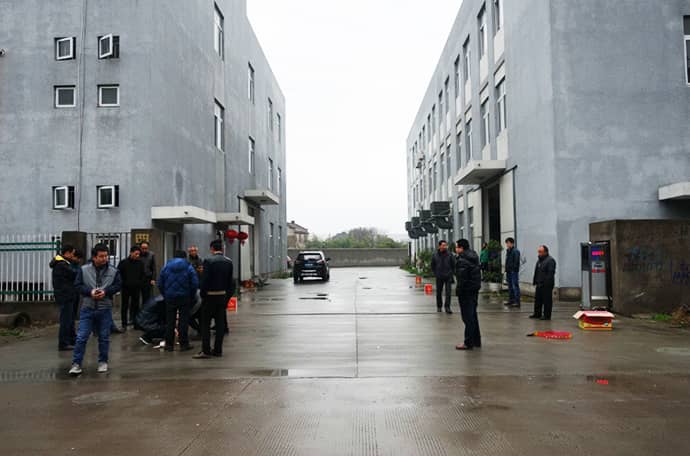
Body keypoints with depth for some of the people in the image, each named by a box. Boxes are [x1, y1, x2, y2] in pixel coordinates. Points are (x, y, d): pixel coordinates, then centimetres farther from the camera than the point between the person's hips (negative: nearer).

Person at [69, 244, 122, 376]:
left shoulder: (113, 271, 0)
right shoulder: (84, 269, 0)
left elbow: (118, 285, 1)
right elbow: (78, 285, 0)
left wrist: (105, 291, -15)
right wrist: (90, 291, -15)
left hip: (105, 309, 1)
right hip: (87, 308, 0)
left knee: (104, 337, 10)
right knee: (81, 337, -2)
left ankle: (103, 362, 24)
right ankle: (76, 363, 6)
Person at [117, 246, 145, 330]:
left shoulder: (140, 263, 6)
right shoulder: (123, 262, -3)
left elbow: (143, 275, 13)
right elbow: (118, 275, 0)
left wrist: (141, 284, 0)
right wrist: (123, 284, -7)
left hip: (136, 288, 2)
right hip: (126, 288, -2)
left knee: (136, 306, 6)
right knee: (125, 306, 5)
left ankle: (135, 323, 13)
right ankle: (124, 324, 10)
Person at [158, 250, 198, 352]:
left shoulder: (166, 267, 7)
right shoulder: (188, 267, -1)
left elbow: (160, 284, 7)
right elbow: (195, 284, -6)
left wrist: (165, 295, 14)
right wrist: (191, 296, 5)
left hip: (170, 298, 2)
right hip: (184, 298, -2)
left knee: (169, 321, 9)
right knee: (184, 321, 3)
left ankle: (169, 344, 11)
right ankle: (183, 344, 4)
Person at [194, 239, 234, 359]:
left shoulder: (208, 261, -13)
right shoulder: (229, 261, 3)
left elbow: (204, 280, -14)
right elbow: (230, 281, 5)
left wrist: (203, 295, -2)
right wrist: (228, 295, 11)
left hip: (210, 296, -5)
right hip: (223, 296, 5)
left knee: (205, 324, 2)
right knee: (220, 323, 9)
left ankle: (206, 350, -1)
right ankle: (218, 350, 12)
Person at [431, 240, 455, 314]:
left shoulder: (449, 254, -4)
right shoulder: (435, 255, 0)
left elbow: (453, 265, 4)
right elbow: (432, 266, 10)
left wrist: (451, 273, 0)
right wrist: (435, 274, 5)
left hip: (448, 277, -2)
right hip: (439, 277, 2)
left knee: (448, 293, -7)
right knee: (438, 292, 11)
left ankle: (447, 307, -3)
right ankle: (439, 306, 26)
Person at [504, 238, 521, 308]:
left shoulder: (515, 251, -13)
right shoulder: (508, 251, 15)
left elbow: (516, 262, -18)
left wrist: (514, 269, -21)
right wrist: (506, 269, 15)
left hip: (514, 272, -9)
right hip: (509, 272, 9)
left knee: (515, 286, -6)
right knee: (510, 287, 15)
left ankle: (517, 302, -4)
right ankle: (511, 300, 23)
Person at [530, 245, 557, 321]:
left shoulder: (550, 260, -13)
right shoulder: (539, 260, 17)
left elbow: (551, 273, -20)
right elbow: (536, 271, 23)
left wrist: (546, 282, -24)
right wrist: (535, 281, 16)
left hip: (546, 285, -9)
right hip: (539, 284, 9)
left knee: (547, 300, -2)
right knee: (538, 299, 15)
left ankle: (547, 315, 5)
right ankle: (537, 313, 25)